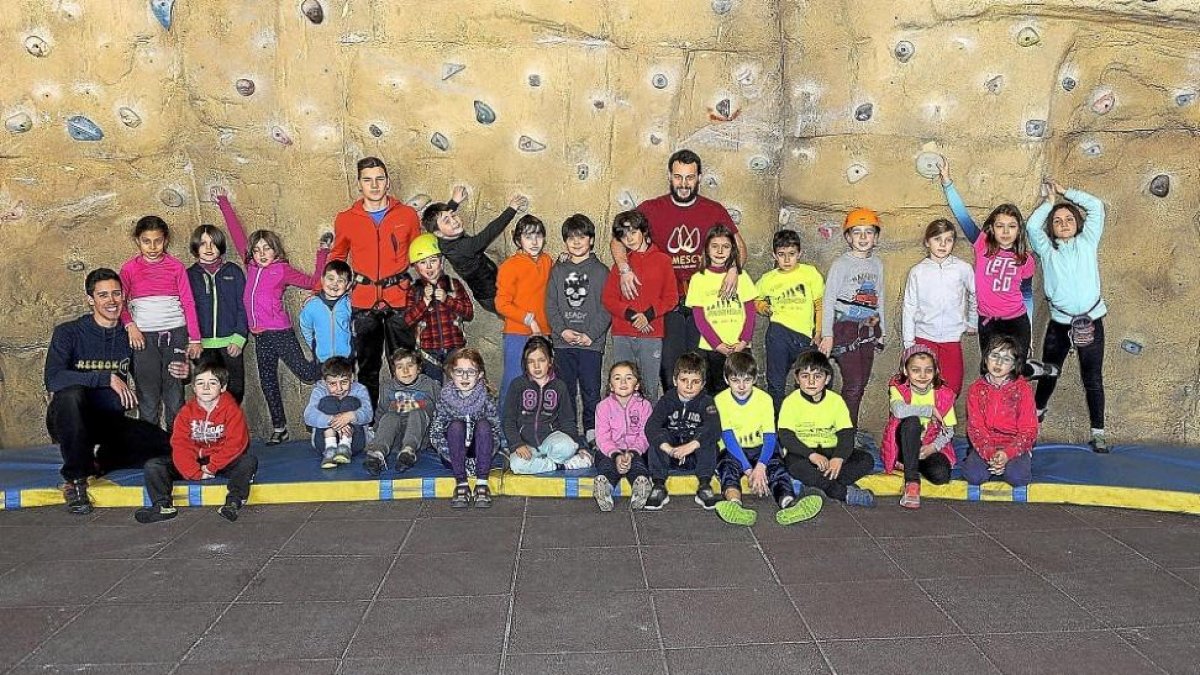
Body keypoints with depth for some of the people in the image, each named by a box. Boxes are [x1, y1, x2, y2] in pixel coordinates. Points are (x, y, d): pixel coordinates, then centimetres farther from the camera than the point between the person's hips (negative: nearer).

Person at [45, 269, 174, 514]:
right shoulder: (69, 333, -8)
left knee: (166, 445, -17)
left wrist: (175, 373, -11)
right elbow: (53, 379, -24)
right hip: (69, 421, -3)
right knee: (71, 394, -38)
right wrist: (108, 377, -27)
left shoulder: (129, 337, 4)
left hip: (110, 424, 3)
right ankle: (74, 478, -24)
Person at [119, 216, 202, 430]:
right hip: (144, 336, 0)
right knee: (148, 394, 1)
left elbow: (188, 302, 3)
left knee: (174, 392, 4)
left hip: (175, 333, 0)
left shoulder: (176, 266, 3)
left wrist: (195, 339, -1)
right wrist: (130, 325, -10)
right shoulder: (129, 268, 4)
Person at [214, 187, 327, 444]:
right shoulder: (252, 267, 10)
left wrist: (322, 253, -6)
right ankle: (279, 428, 21)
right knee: (267, 382, 11)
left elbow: (313, 282, -2)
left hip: (280, 333, -5)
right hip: (260, 336, 5)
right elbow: (237, 233, 16)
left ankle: (325, 361, 29)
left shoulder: (282, 270, -2)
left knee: (306, 373, -3)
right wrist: (223, 202, 23)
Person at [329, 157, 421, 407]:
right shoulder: (346, 220, 4)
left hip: (399, 300, -1)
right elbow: (336, 257, 19)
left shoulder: (407, 215, 3)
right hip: (363, 301, 1)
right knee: (367, 366, 11)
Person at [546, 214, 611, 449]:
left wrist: (591, 335, -12)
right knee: (565, 391, 8)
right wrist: (562, 330, -8)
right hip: (562, 342, 3)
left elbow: (606, 308, -2)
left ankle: (592, 434, 10)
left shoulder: (600, 271, 3)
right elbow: (550, 305, 6)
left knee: (591, 391, 0)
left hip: (591, 342, -3)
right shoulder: (558, 270, 11)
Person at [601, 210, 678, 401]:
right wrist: (630, 314, -11)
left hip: (652, 336, -2)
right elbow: (608, 299, 4)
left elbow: (671, 298, 2)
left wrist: (648, 315, -11)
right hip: (622, 336, 2)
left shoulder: (662, 260, 6)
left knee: (650, 389, 2)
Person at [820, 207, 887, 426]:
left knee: (861, 384, 8)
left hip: (868, 330, 6)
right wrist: (827, 335, -11)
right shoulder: (841, 264, -6)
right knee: (853, 383, -10)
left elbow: (880, 299, 18)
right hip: (846, 329, -6)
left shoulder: (877, 264, 10)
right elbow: (828, 300, -7)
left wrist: (882, 330, 17)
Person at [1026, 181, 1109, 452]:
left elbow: (1096, 206, 0)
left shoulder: (1087, 243, 6)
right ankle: (1038, 409, 41)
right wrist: (1050, 201, 4)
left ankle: (1098, 432, 11)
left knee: (1093, 378, 3)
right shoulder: (1047, 250, 6)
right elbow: (1032, 226, -10)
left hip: (1090, 321, -1)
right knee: (1048, 373, 16)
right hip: (1059, 323, 1)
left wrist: (1065, 192, 8)